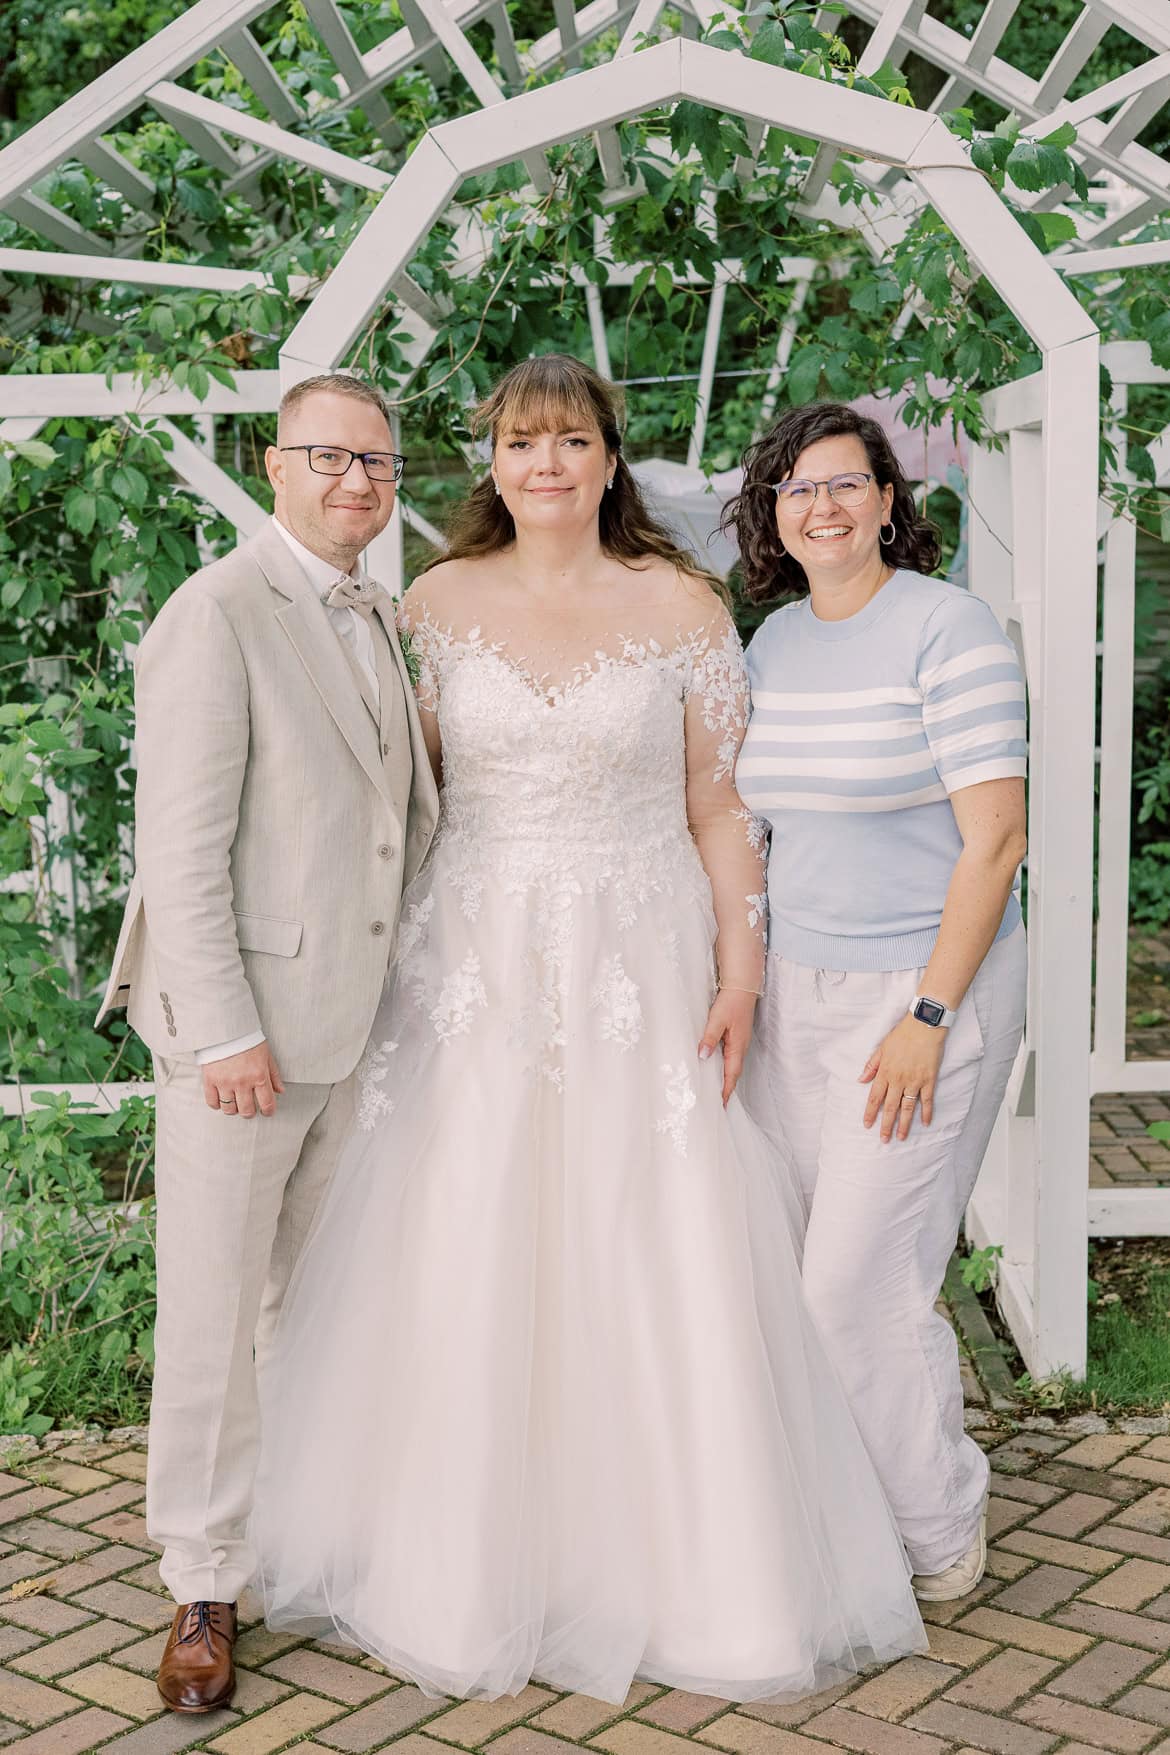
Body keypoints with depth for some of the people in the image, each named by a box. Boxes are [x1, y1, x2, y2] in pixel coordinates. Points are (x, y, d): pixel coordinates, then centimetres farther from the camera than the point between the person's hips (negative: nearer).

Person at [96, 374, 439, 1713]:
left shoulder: (376, 618, 14)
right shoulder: (219, 614, -12)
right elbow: (182, 846, -16)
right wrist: (226, 1033, -19)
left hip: (352, 1019, 7)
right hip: (242, 1022, -7)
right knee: (215, 1312, 2)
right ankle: (203, 1588, 16)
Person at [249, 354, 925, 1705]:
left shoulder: (681, 605, 1)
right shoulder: (439, 604, 5)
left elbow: (719, 804, 2)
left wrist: (740, 971, -4)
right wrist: (386, 965, 3)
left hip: (642, 968, -1)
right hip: (475, 969, 1)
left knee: (660, 1261, 1)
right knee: (465, 1266, 4)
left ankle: (691, 1566, 19)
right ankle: (471, 1560, 23)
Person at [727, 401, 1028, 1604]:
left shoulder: (948, 628, -12)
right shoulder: (771, 641, 9)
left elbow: (995, 838, -15)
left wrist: (928, 1018, -18)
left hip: (930, 984, -6)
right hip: (799, 989, 7)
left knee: (863, 1278, -5)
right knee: (794, 1266, 8)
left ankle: (938, 1539, 17)